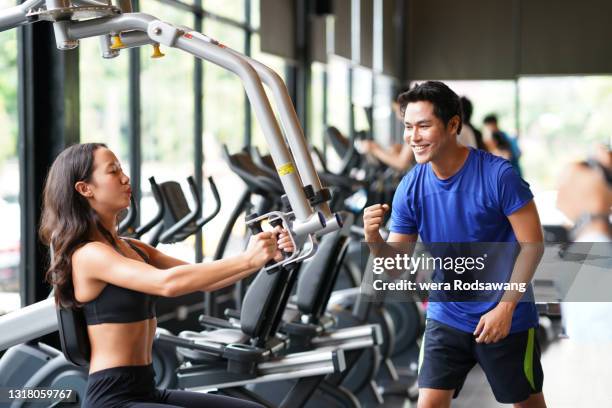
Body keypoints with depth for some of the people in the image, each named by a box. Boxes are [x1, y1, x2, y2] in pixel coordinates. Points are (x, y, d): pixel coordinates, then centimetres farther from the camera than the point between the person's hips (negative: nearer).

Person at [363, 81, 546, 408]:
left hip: (506, 318, -3)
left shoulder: (498, 175, -19)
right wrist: (374, 240, -25)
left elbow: (531, 245, -14)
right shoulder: (410, 188, -8)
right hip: (446, 318, 3)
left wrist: (505, 309, -18)